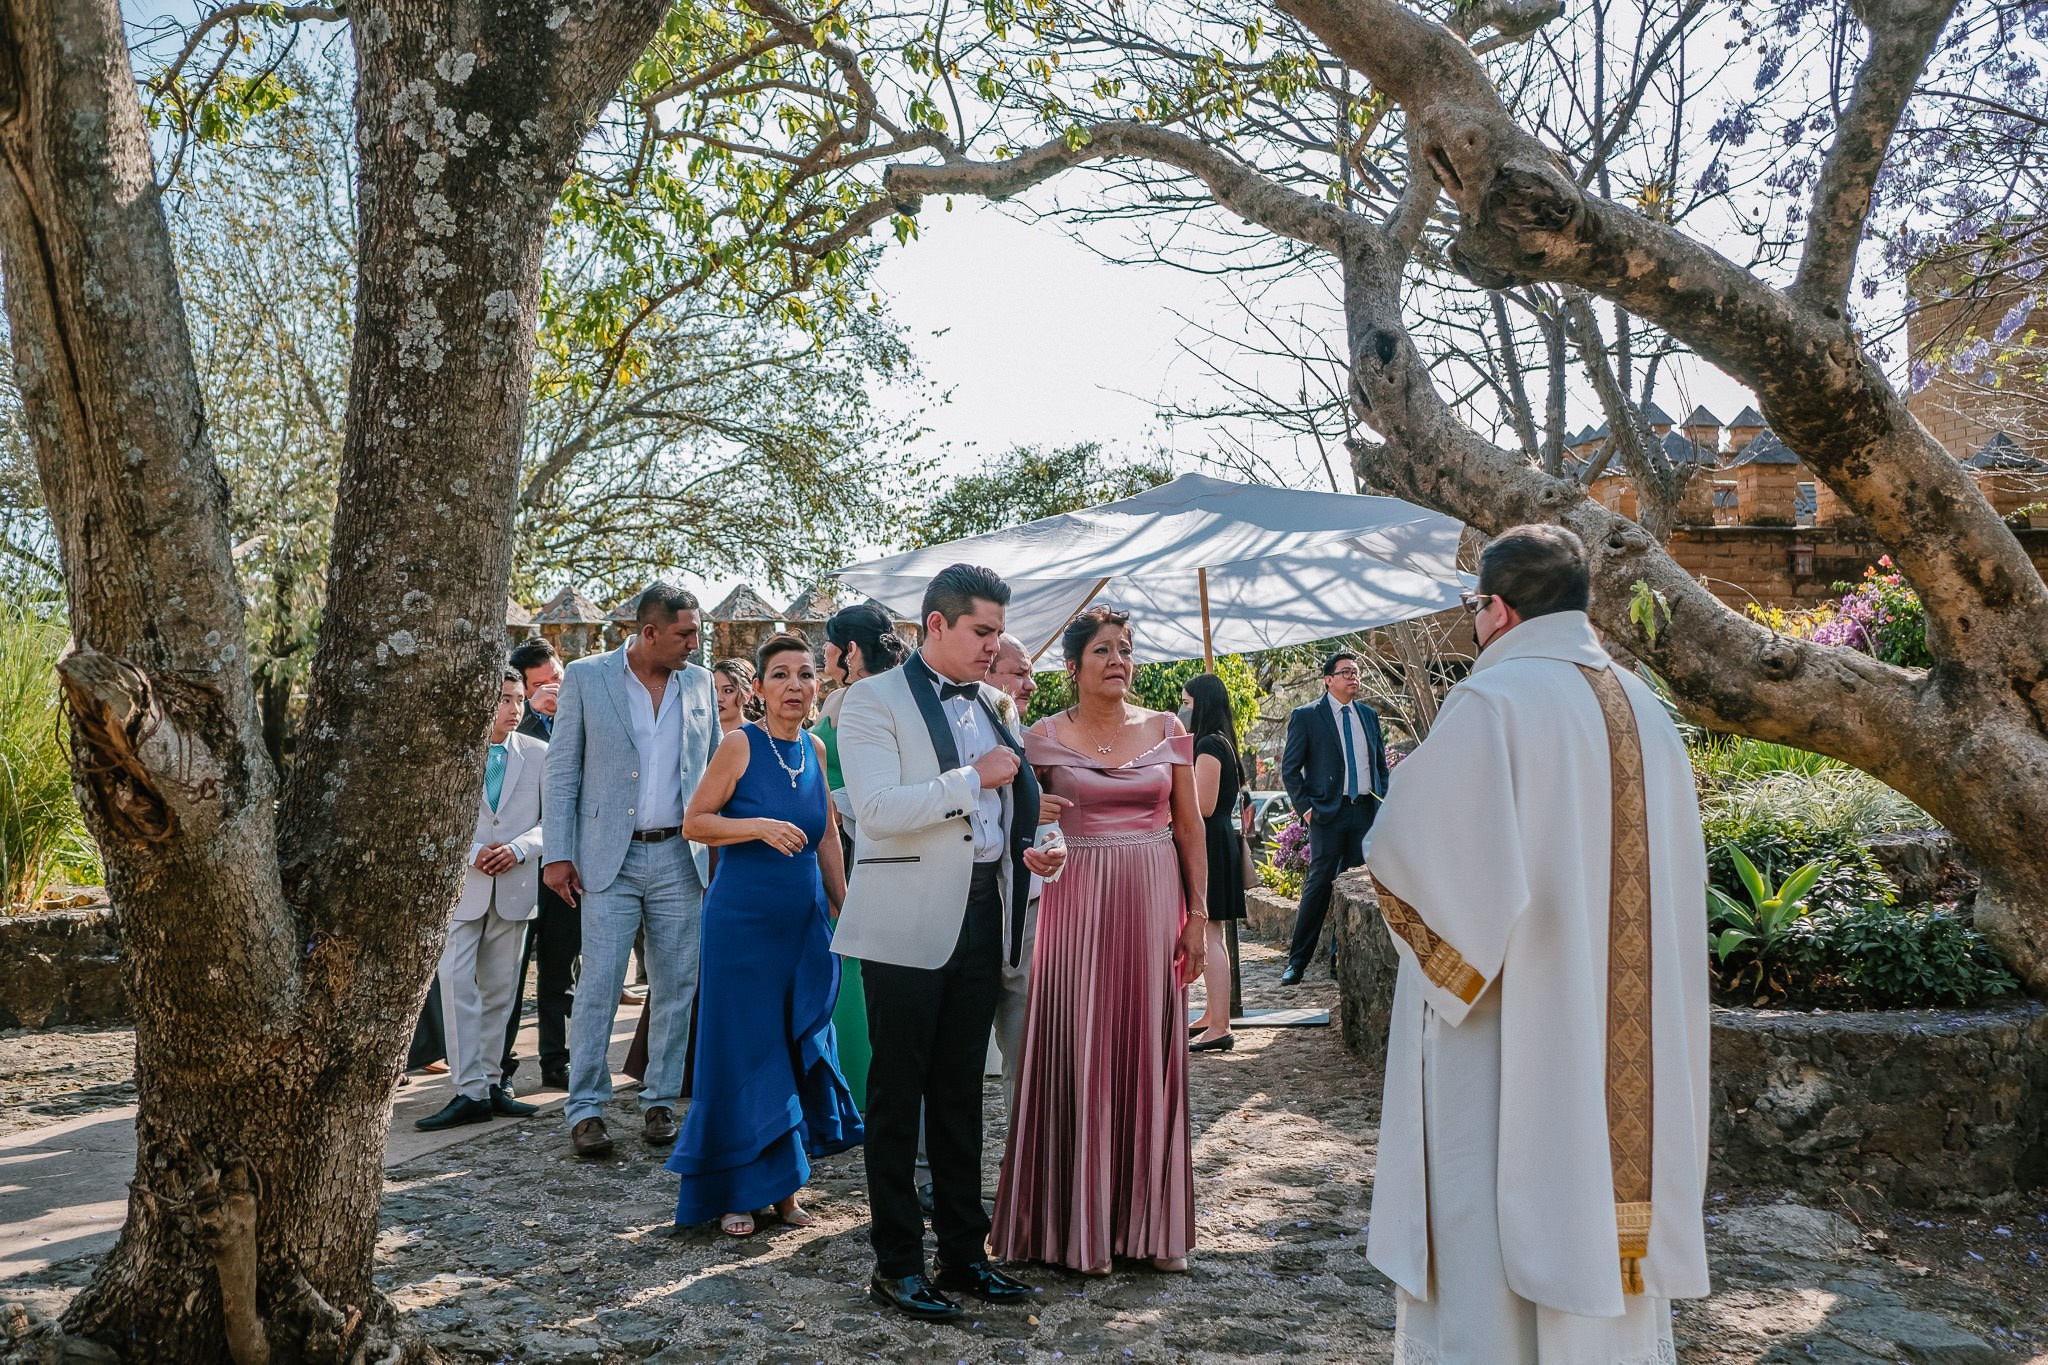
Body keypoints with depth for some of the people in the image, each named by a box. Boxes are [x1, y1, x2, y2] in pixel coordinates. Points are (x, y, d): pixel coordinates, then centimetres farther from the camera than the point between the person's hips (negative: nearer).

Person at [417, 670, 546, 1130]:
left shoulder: (539, 754, 6)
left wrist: (518, 849, -12)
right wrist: (472, 852, -13)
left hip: (515, 886, 2)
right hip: (462, 884, -2)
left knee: (499, 990, 8)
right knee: (456, 984, -10)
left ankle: (490, 1084, 17)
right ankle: (470, 1092, -7)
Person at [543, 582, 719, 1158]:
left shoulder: (699, 682, 8)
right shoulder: (585, 677, -2)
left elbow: (715, 768, 14)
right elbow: (562, 769, -1)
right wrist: (557, 853, -6)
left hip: (680, 857, 3)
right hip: (609, 858, -3)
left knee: (675, 985, 6)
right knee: (598, 985, -4)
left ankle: (660, 1101, 18)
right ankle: (585, 1109, 7)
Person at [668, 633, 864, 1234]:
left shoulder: (815, 749, 7)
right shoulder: (740, 744, -9)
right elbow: (694, 823, -8)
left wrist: (845, 908, 16)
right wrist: (761, 827, -22)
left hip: (805, 921, 5)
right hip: (743, 920, -5)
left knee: (797, 1053, 9)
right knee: (744, 1054, 2)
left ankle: (782, 1185, 22)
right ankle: (737, 1193, 15)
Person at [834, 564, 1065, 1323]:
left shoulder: (992, 704, 14)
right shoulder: (875, 700, -6)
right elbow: (876, 808, -19)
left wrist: (1029, 848, 5)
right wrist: (974, 777, -18)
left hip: (983, 912, 6)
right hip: (907, 920, -6)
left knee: (961, 1090, 14)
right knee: (898, 1093, 3)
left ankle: (963, 1250, 25)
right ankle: (896, 1265, 14)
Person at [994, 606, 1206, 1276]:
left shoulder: (1167, 730, 5)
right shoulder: (1045, 738, 0)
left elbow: (1189, 826, 7)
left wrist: (1198, 913, 2)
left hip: (1155, 903, 2)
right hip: (1082, 903, -2)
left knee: (1150, 1056, 7)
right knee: (1082, 1057, 2)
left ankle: (1150, 1222, 20)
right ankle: (1080, 1225, 15)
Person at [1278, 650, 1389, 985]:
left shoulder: (1369, 715, 13)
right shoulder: (1306, 716, -2)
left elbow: (1381, 763, 20)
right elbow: (1290, 768, -2)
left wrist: (1384, 802, 9)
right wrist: (1305, 807, -9)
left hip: (1366, 810, 5)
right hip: (1328, 812, -5)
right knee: (1319, 884, -7)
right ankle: (1297, 962, -1)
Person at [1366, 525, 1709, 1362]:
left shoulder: (1492, 703, -16)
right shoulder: (1643, 710, 8)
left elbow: (1409, 854, -19)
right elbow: (1679, 876, 16)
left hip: (1506, 1040, -7)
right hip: (1621, 1037, 7)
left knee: (1487, 1244, 3)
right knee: (1604, 1213, 17)